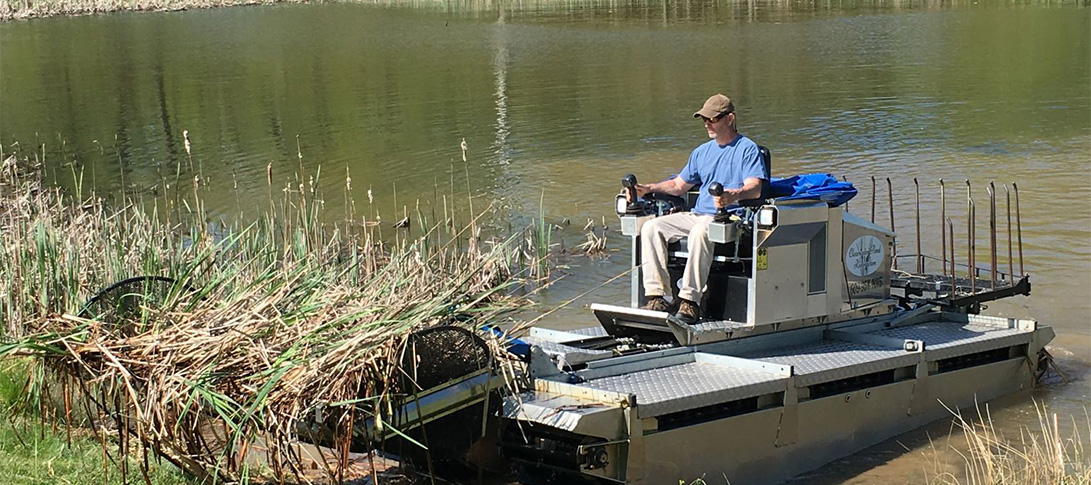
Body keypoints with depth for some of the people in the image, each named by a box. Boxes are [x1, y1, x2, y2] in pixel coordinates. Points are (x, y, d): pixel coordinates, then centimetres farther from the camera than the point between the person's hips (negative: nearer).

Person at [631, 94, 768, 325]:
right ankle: (657, 295, -21)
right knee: (651, 228, -15)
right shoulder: (702, 152, 23)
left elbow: (755, 188, -14)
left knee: (700, 232, -39)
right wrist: (647, 189, 13)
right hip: (697, 215, 7)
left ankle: (690, 301, -38)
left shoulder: (747, 149, 1)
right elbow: (679, 185, 29)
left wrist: (732, 195, -36)